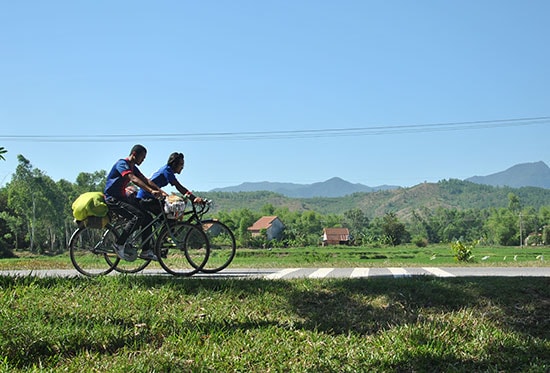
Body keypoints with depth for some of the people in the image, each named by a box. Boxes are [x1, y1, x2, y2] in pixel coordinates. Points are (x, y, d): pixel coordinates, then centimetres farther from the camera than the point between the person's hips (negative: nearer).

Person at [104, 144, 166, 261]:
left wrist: (161, 192, -8)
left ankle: (146, 251, 3)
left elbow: (146, 180, 6)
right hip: (113, 199, -10)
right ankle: (119, 245, -16)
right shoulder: (122, 164, -16)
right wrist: (151, 191, -40)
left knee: (147, 218, 0)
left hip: (122, 197, 10)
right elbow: (134, 179, -30)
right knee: (138, 216, -27)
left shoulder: (133, 167, 14)